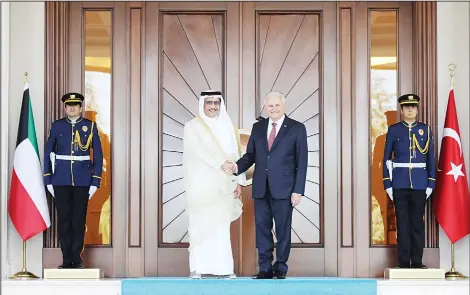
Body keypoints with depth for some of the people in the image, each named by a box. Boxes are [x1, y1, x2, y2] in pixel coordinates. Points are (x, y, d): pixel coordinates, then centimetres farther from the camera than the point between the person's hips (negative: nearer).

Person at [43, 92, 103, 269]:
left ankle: (77, 258, 11)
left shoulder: (90, 126, 2)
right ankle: (67, 259, 9)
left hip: (82, 180, 0)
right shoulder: (57, 126, 4)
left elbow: (98, 155, 2)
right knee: (64, 219, 2)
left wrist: (95, 182, -3)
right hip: (61, 180, 1)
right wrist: (48, 180, 0)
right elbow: (48, 153, 6)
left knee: (79, 219, 2)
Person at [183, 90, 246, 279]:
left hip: (222, 185, 3)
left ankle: (223, 268, 1)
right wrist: (221, 163, -27)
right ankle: (196, 268, -1)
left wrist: (239, 181, 0)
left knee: (222, 226, 1)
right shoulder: (192, 127, 2)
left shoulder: (227, 127, 14)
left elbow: (236, 155, 10)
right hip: (201, 185, -3)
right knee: (199, 225, -4)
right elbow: (200, 150, -15)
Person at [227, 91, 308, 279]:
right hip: (261, 188, 4)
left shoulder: (297, 128, -1)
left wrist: (298, 190, -9)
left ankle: (280, 269, 14)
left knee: (283, 230, 4)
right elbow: (250, 154, 11)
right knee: (262, 228, 5)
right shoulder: (258, 127, 11)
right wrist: (238, 166, -11)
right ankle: (265, 269, 12)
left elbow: (302, 162, -3)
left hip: (283, 189, -3)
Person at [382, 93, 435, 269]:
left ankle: (417, 261, 7)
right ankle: (404, 262, 4)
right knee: (402, 222, 0)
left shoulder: (425, 130, 8)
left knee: (418, 222, 2)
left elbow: (431, 158, 7)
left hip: (419, 183, 1)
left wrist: (431, 183, 1)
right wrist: (387, 184, -2)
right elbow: (386, 158, 5)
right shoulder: (393, 130, 5)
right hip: (400, 183, -1)